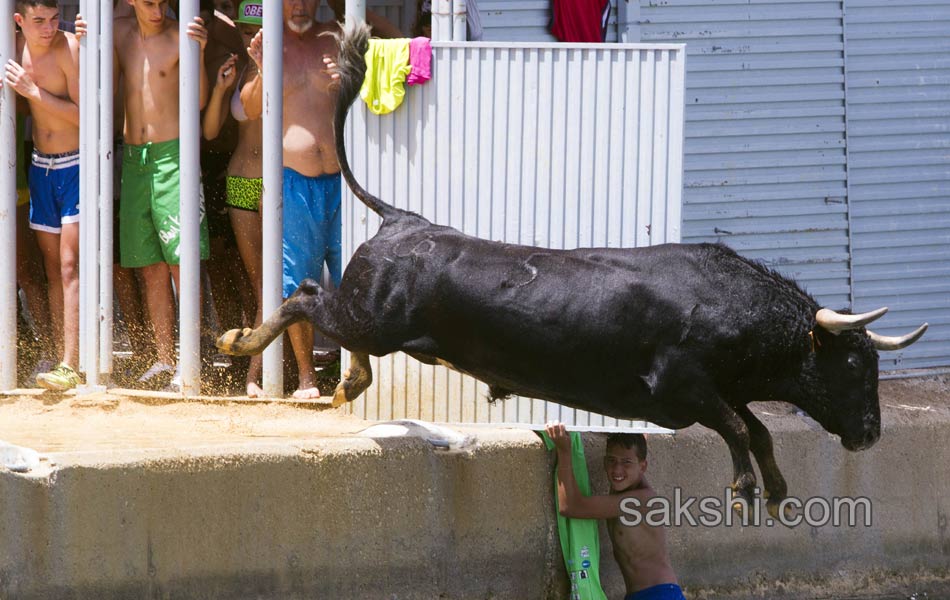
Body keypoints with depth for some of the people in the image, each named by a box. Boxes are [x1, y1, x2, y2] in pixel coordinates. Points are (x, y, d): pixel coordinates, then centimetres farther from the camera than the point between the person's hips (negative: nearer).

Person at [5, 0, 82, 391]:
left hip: (75, 166, -7)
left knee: (69, 266, -13)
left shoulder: (69, 49, -15)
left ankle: (71, 368, -16)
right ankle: (62, 363, 12)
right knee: (53, 270, 8)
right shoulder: (20, 49, 4)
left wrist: (34, 92, -21)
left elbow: (84, 115, -18)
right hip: (41, 166, 7)